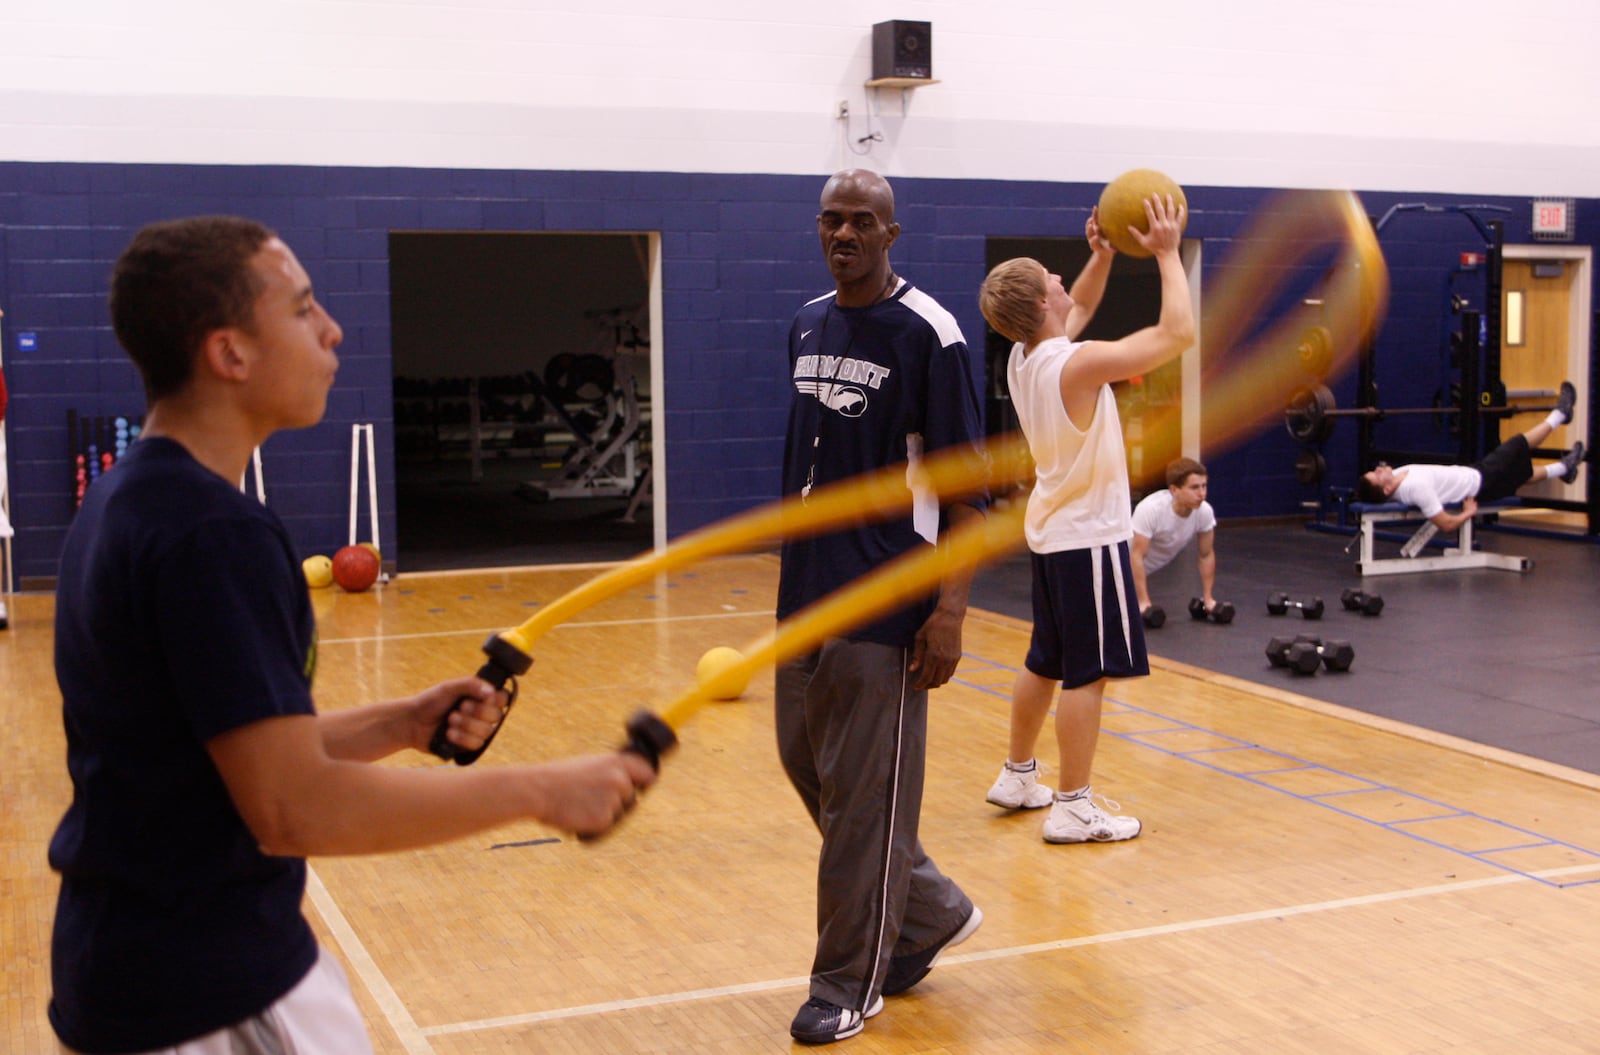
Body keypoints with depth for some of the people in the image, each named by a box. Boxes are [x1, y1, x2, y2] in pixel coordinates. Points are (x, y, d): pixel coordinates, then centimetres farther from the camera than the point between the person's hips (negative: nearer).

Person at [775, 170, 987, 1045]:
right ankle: (933, 912, 32)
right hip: (806, 592, 8)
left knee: (863, 794, 0)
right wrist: (794, 560, 18)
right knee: (807, 763, 14)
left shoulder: (927, 333, -10)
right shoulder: (807, 325, 11)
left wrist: (951, 608, -17)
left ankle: (850, 984, 15)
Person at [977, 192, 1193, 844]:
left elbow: (1081, 308, 23)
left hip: (1052, 530, 9)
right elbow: (1179, 333, -20)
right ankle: (1072, 808, 0)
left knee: (1045, 663, 19)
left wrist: (1103, 253, 8)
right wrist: (1167, 253, -11)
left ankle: (1017, 778, 30)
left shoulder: (1023, 357, 3)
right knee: (1087, 674, -4)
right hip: (1089, 537, -9)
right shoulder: (1079, 364, -22)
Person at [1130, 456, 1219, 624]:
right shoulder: (1150, 509, -38)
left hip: (1156, 568, 5)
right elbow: (1137, 556, -34)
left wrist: (1208, 598, -7)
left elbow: (1207, 555, -8)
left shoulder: (1205, 512, -22)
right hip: (1128, 564, -5)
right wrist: (1143, 602, -34)